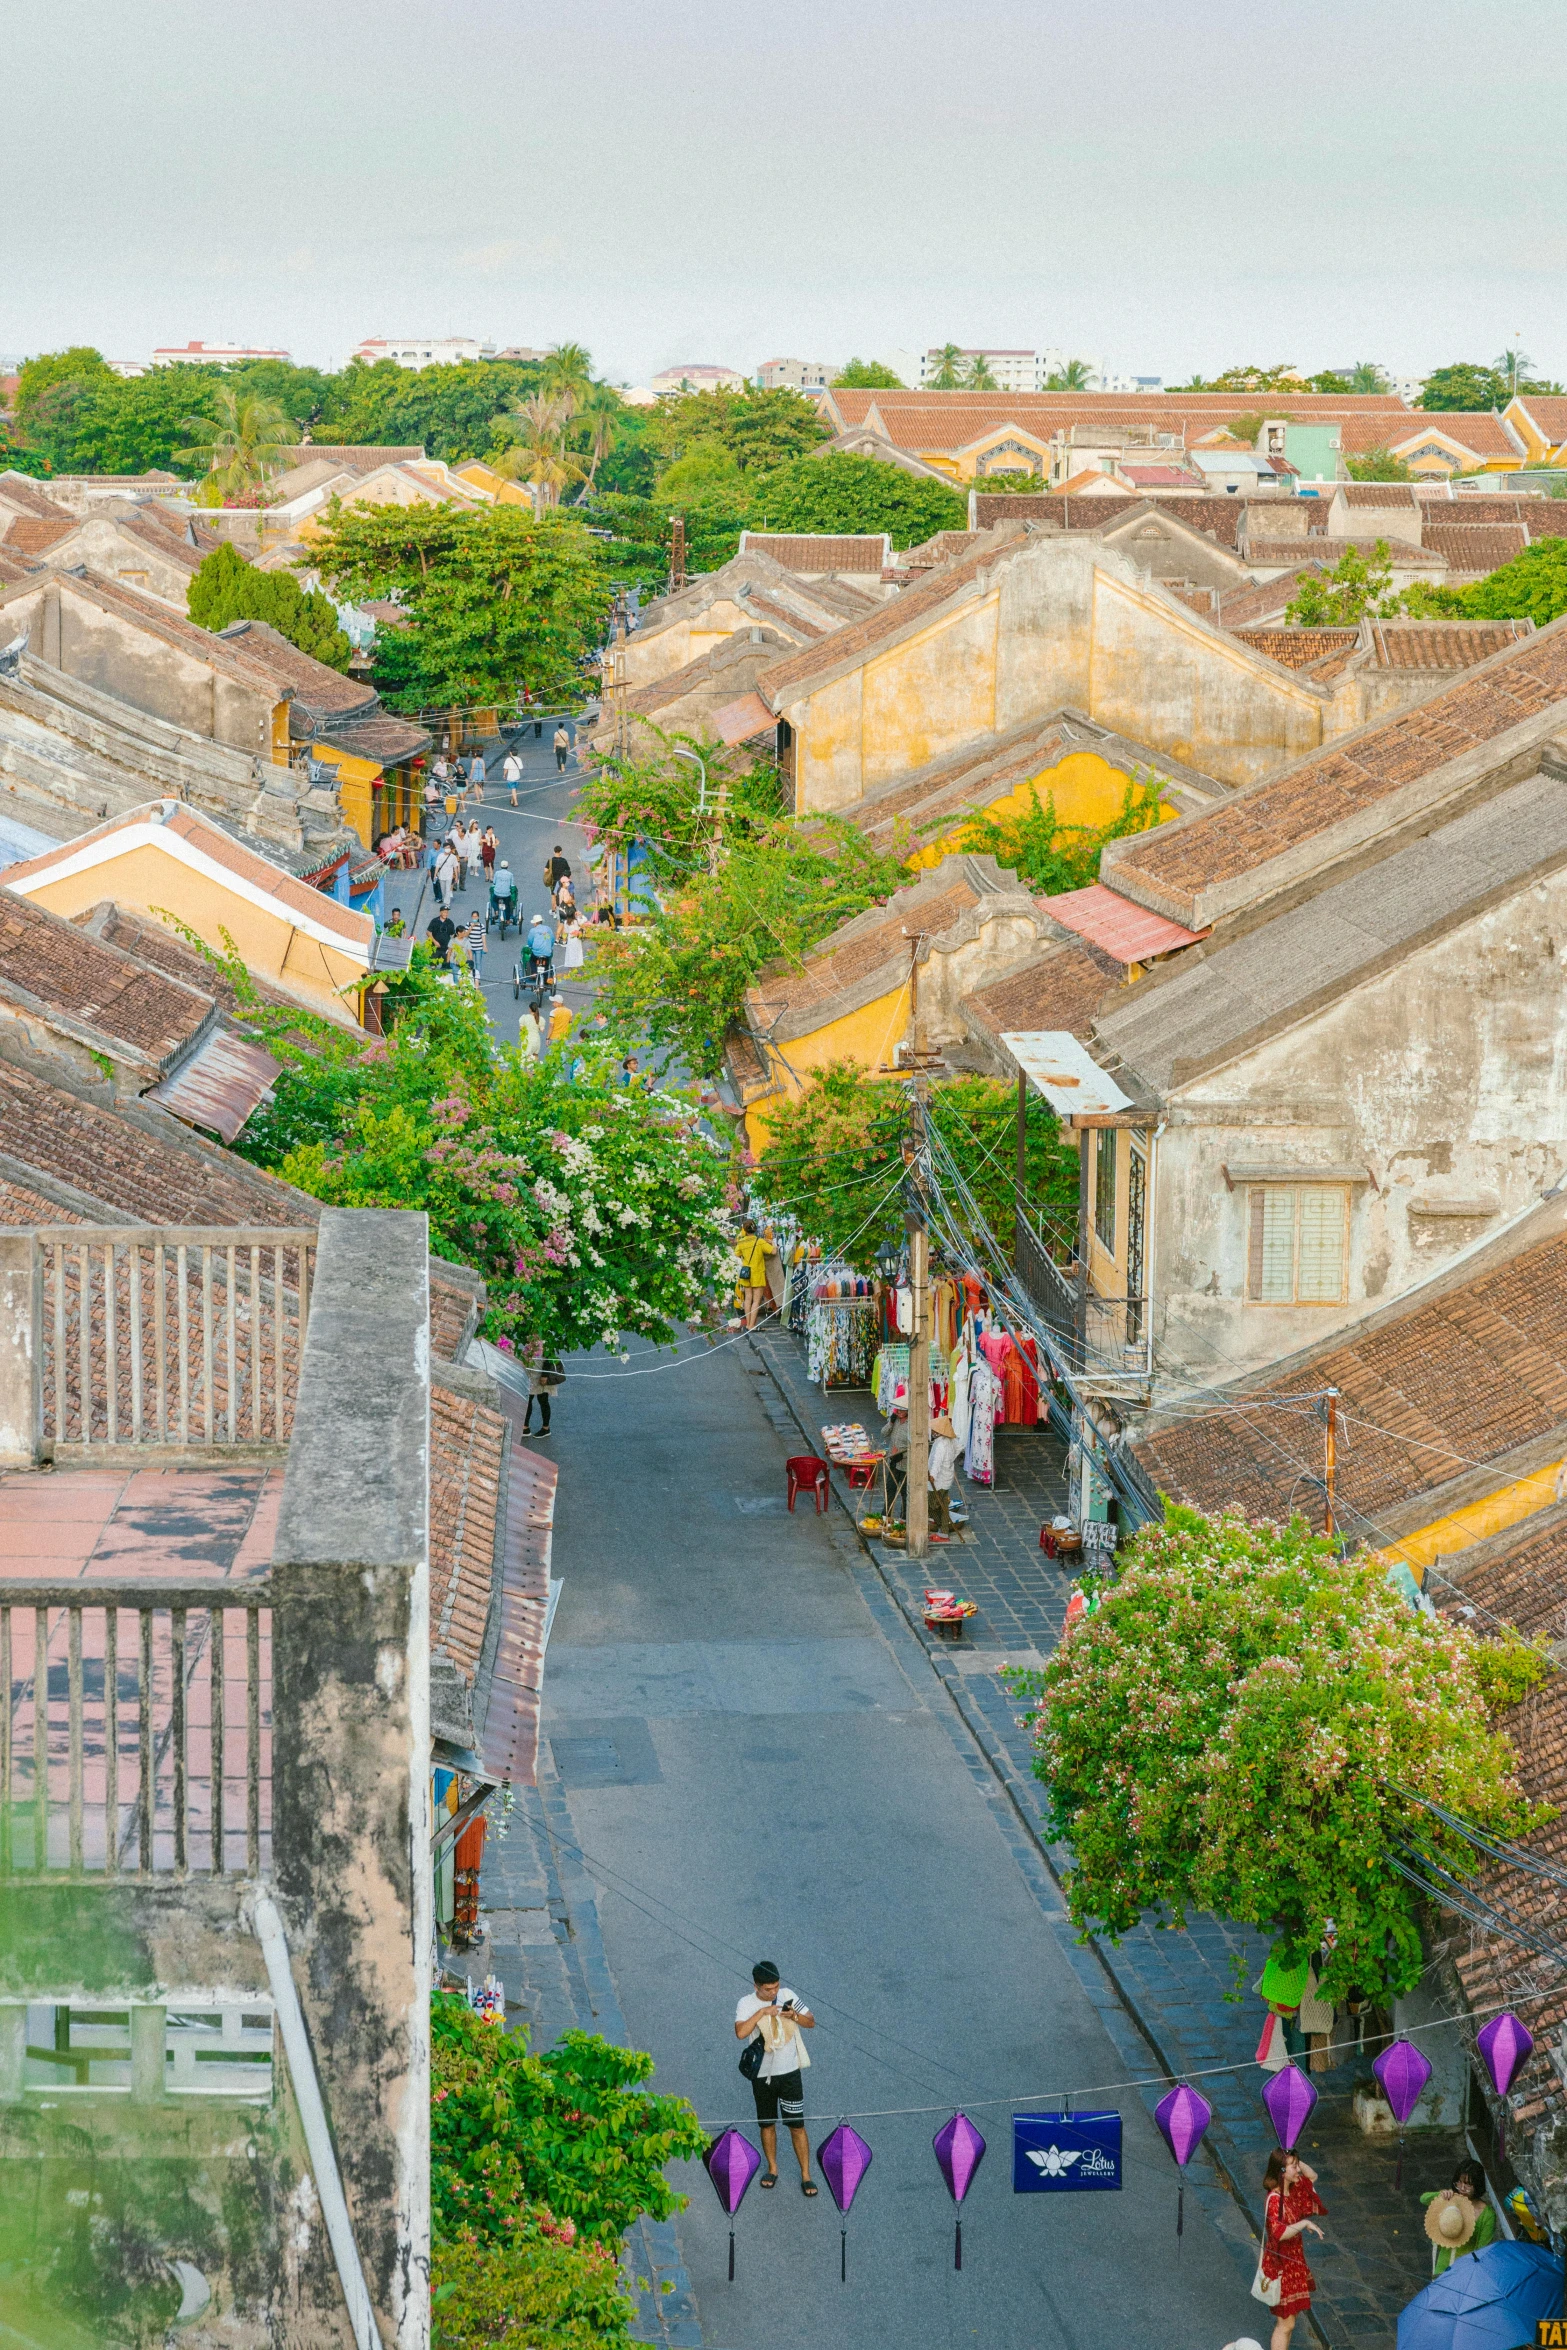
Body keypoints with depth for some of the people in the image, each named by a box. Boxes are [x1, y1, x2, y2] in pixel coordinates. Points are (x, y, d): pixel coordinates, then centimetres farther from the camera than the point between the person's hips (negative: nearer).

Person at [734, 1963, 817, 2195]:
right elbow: (741, 2032, -28)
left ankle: (806, 2176, 10)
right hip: (762, 2075, 0)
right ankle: (772, 2169, 33)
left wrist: (794, 2016, -20)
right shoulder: (747, 2005, -11)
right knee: (767, 2124, 15)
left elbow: (811, 2022, 0)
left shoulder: (787, 1996, -6)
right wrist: (762, 2012, -31)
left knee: (797, 2125, 2)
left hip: (789, 2072, 0)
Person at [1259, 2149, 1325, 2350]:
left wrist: (1296, 2161, -2)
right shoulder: (1274, 2199, -26)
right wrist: (1304, 2224, -33)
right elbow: (1279, 2233, -37)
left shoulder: (1293, 2189, 1)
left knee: (1286, 2319, 18)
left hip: (1293, 2261, 9)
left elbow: (1312, 2176, 16)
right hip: (1281, 2264, -9)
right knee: (1286, 2322, -2)